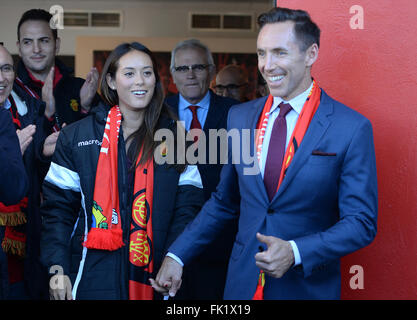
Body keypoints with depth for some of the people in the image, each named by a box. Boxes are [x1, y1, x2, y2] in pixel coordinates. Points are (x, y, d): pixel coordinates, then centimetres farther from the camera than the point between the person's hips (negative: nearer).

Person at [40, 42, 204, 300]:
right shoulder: (76, 136, 5)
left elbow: (187, 205, 2)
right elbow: (57, 207, 3)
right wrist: (57, 269, -7)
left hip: (153, 274, 1)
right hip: (92, 275, 0)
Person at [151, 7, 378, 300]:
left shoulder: (352, 128, -11)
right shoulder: (239, 117, 3)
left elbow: (361, 222, -11)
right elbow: (223, 202, 11)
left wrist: (295, 252, -23)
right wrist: (176, 256, 4)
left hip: (308, 286, -4)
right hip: (242, 283, 4)